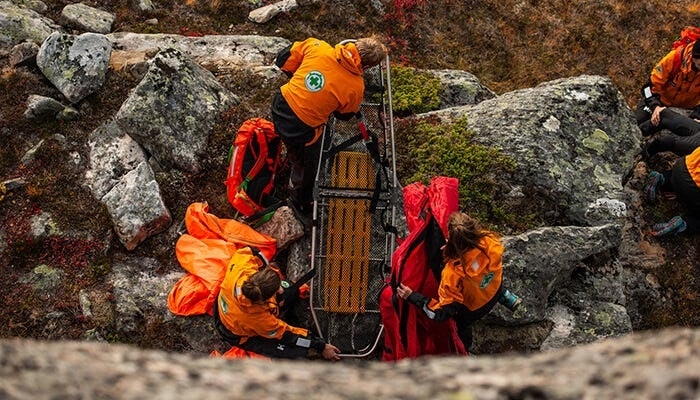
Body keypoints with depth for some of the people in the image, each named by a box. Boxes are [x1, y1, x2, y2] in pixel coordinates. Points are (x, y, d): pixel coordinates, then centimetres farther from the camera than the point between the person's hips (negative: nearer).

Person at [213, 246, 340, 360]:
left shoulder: (239, 269, -38)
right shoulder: (259, 319, -43)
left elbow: (247, 251, -14)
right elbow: (286, 333, -26)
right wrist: (321, 346, -16)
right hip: (241, 337, -5)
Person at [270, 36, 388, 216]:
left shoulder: (317, 47, -14)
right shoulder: (355, 87, -18)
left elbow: (283, 61, -3)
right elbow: (345, 115, 2)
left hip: (280, 106, 5)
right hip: (300, 129, -4)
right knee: (306, 167, 26)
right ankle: (301, 204, 50)